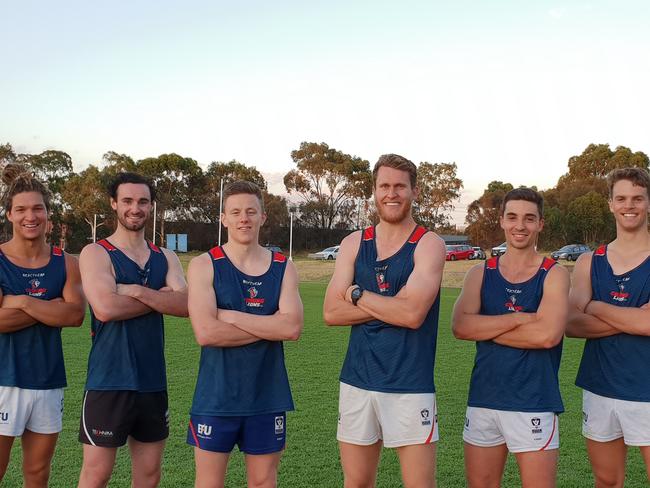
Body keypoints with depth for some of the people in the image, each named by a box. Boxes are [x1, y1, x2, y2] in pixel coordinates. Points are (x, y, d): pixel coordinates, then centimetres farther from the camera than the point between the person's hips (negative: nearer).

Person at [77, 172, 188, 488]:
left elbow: (185, 305, -7)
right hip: (109, 381, -5)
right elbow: (105, 308, -20)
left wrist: (136, 291, -17)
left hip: (153, 381, 5)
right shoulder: (96, 253, -4)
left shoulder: (166, 258, 10)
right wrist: (160, 296, -11)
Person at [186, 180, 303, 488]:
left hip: (267, 396, 2)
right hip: (216, 396, -2)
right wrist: (270, 327, -12)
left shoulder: (283, 268, 3)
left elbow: (293, 327, -12)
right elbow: (206, 332, -18)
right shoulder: (204, 266, -5)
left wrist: (231, 316, -16)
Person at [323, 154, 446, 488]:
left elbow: (413, 314, -19)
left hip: (411, 388, -3)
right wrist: (392, 305, -11)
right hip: (357, 382, 4)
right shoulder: (353, 244, 7)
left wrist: (356, 293, -8)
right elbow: (331, 313, -3)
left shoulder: (429, 244, -4)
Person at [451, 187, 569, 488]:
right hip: (482, 399, 4)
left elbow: (548, 334, -18)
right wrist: (519, 318, -15)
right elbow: (460, 326, -10)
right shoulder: (480, 274, 7)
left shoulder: (554, 275, -2)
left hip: (534, 404, -3)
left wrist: (486, 329, -10)